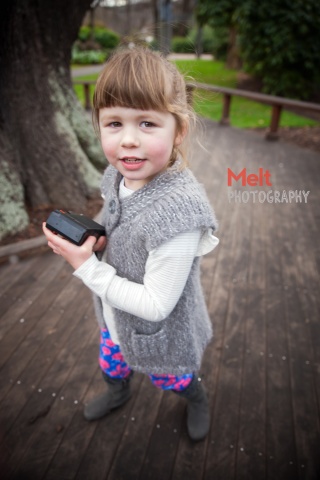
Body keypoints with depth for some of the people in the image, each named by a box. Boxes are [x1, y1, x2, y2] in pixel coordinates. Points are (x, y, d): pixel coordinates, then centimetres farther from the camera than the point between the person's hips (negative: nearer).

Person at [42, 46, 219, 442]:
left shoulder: (178, 210, -38)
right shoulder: (119, 177, -14)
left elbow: (156, 305, -31)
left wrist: (86, 267, -28)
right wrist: (88, 241, -17)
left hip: (160, 333, -6)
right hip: (116, 316, 7)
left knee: (173, 380, 27)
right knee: (110, 363, 34)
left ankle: (197, 399, 63)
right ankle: (117, 392, 70)